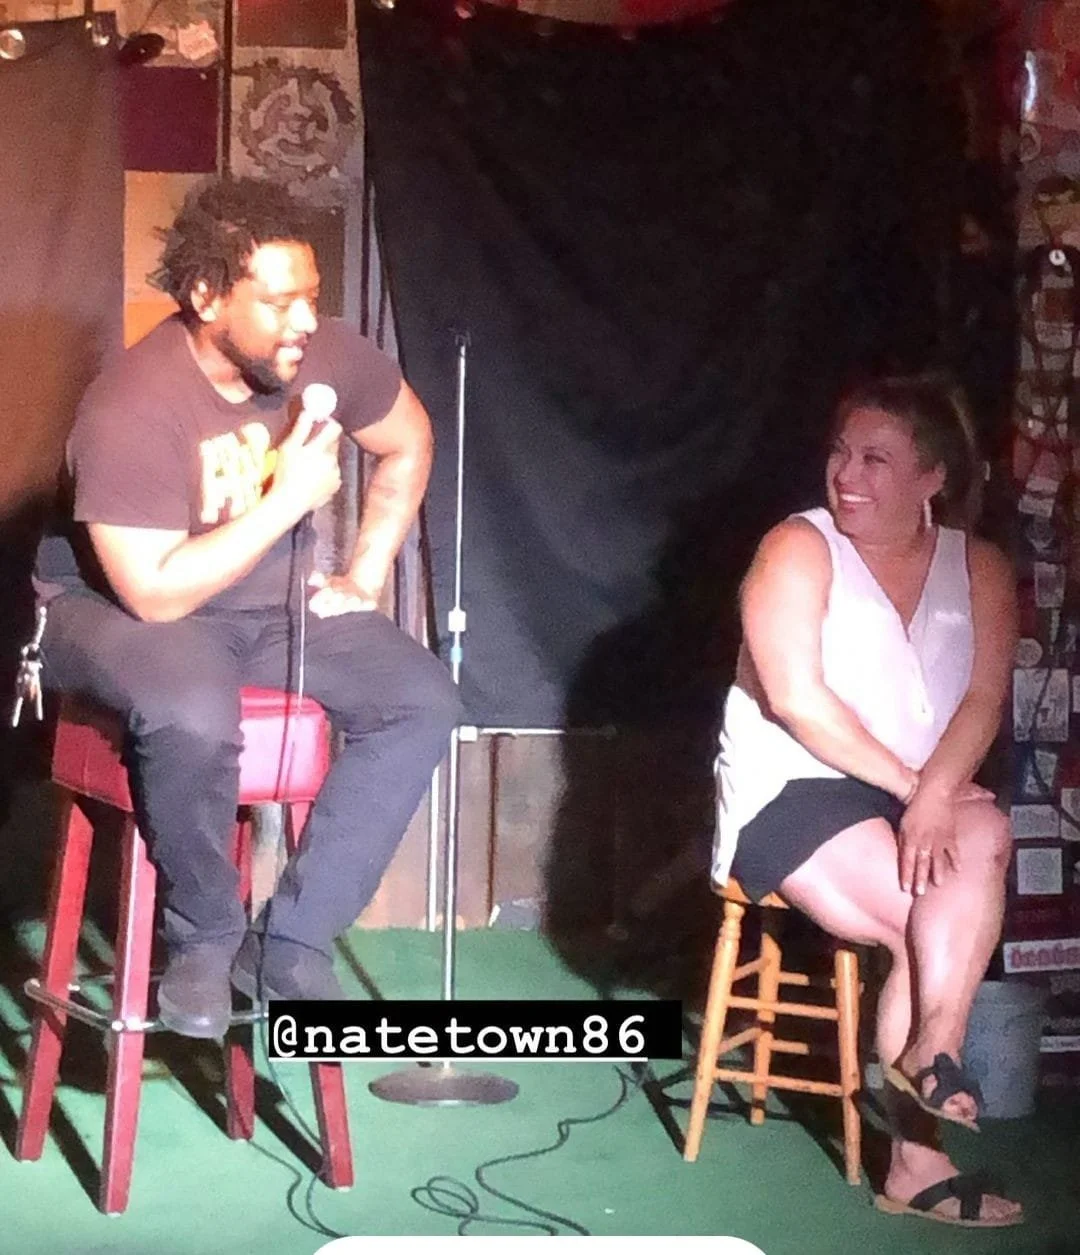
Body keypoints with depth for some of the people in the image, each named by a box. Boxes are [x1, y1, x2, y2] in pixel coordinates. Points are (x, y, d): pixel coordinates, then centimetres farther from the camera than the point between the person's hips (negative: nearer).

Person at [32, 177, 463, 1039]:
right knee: (196, 715, -38)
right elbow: (156, 593, -31)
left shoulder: (329, 355, -12)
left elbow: (409, 442, 8)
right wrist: (288, 501, -30)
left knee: (422, 700, -14)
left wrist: (365, 576, 2)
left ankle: (294, 940, -8)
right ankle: (204, 938, -9)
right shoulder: (130, 411, -29)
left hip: (274, 602, 6)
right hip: (120, 607, -6)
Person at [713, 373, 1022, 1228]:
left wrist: (937, 793, -25)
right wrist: (905, 783, -17)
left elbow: (984, 700, -7)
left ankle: (929, 1052, -24)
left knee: (983, 840, -30)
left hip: (926, 794, 4)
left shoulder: (980, 569, 6)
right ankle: (918, 1155, -15)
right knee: (946, 923, -23)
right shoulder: (799, 549, -6)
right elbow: (795, 698, -16)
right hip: (793, 787, -4)